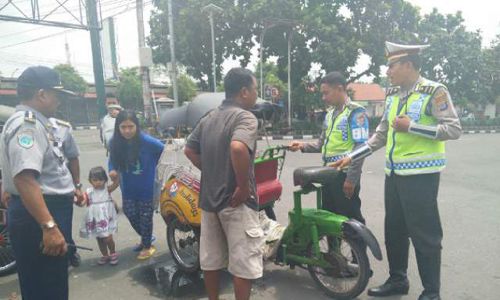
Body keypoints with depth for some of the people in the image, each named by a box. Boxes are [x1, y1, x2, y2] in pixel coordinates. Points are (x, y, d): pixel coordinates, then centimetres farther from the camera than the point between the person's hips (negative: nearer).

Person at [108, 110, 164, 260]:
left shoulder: (147, 141, -25)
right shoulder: (115, 142, -13)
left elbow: (162, 149, -8)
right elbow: (113, 159, 3)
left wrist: (152, 168, -2)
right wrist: (112, 170, -18)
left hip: (147, 187, -4)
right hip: (128, 188, 4)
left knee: (145, 216, 9)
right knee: (130, 213, 13)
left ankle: (147, 246, 31)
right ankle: (146, 237, 41)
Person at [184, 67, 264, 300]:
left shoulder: (208, 117, 10)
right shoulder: (245, 117, -15)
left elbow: (190, 150, 14)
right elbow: (238, 148, -34)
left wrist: (211, 172, 12)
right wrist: (244, 185, -24)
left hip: (208, 197, 8)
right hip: (235, 201, -8)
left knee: (210, 258, 18)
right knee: (244, 262, 5)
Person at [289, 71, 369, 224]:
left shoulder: (355, 112, -9)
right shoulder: (329, 115, 15)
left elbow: (360, 148, -16)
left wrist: (351, 179, -19)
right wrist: (303, 146, 0)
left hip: (345, 175, -8)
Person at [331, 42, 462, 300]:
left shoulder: (434, 92, -8)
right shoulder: (392, 94, 13)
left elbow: (454, 130, -14)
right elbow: (380, 136, 15)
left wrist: (411, 126, -19)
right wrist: (352, 157, 10)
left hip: (420, 173, -7)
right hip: (394, 172, 7)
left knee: (424, 234, 1)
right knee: (394, 230, 15)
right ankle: (397, 279, 32)